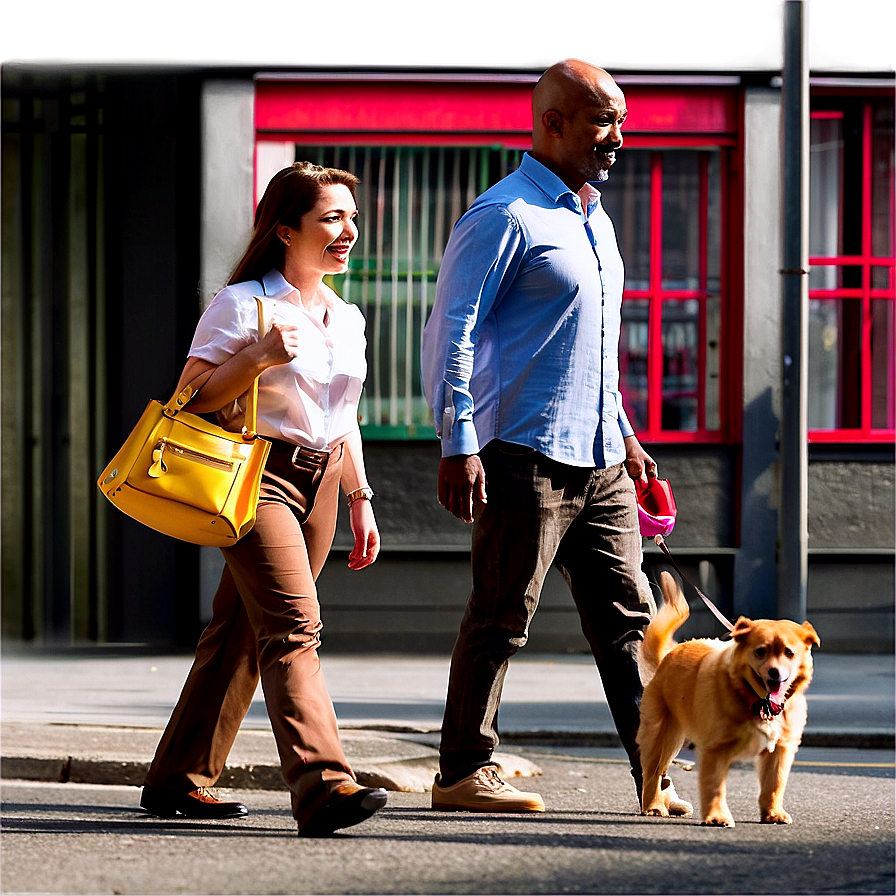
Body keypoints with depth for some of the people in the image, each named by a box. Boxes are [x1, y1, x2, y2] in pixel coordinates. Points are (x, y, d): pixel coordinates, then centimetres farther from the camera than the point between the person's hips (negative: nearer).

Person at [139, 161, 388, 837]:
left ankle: (179, 780, 17)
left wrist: (360, 500, 20)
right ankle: (323, 785, -32)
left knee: (242, 632, 9)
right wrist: (260, 357, -20)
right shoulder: (242, 304, -6)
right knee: (294, 626, -20)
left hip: (320, 479, 7)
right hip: (257, 476, -7)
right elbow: (191, 401, -8)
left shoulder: (347, 319, 15)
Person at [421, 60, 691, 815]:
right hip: (526, 455, -8)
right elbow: (451, 330, -13)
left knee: (629, 618, 5)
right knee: (502, 619, -3)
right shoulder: (504, 216, -9)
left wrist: (623, 434, 25)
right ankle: (464, 772, 5)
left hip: (600, 462, 8)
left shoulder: (593, 217, 19)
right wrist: (458, 444, -19)